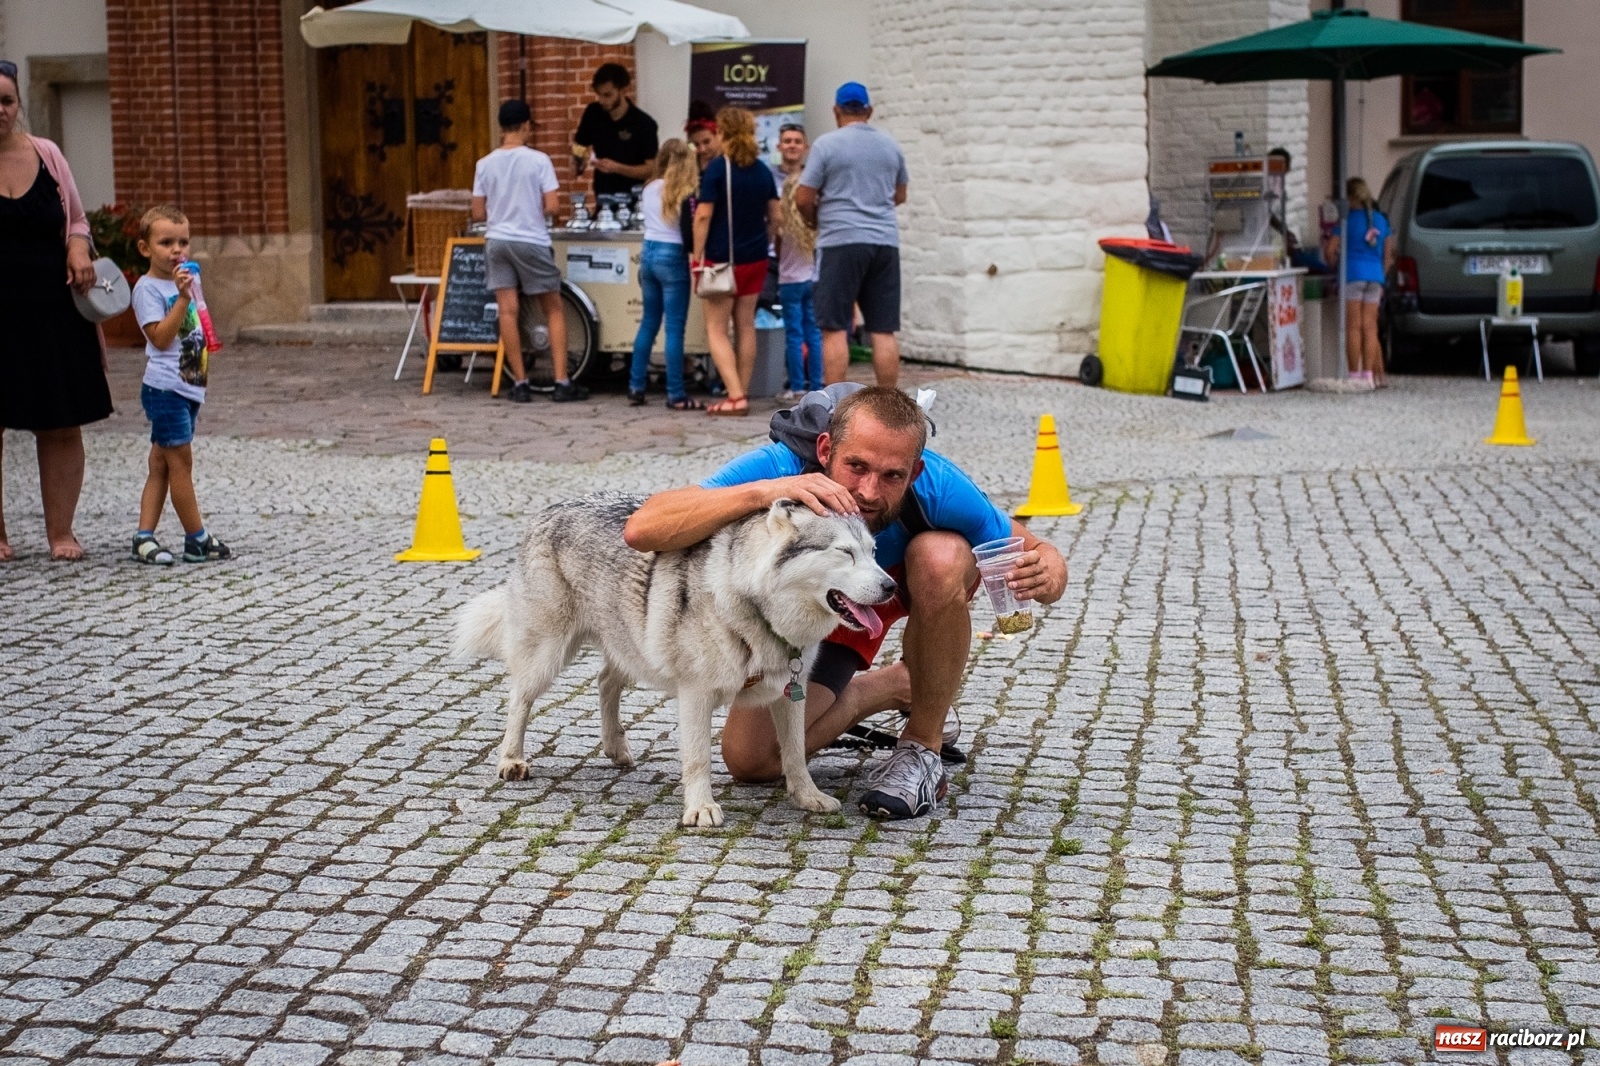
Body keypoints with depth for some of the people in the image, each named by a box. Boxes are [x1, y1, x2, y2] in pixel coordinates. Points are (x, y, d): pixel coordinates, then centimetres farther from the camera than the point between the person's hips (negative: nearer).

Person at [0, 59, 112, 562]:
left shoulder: (46, 155, 7)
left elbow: (76, 220, 17)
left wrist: (79, 250, -2)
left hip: (53, 311, 3)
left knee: (62, 426, 4)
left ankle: (60, 530, 15)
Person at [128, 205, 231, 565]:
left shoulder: (185, 280, 15)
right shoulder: (148, 288, -10)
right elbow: (160, 338, -20)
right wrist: (183, 298, -24)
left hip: (189, 387, 9)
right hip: (166, 388, -9)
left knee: (162, 464, 8)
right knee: (181, 461, -5)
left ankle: (144, 537, 11)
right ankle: (198, 540, 0)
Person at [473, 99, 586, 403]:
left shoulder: (485, 164, 2)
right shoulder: (538, 160, -8)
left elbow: (478, 214, 4)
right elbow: (552, 207, -11)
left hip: (498, 242, 3)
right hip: (531, 242, -3)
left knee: (508, 311, 2)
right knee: (554, 310, 8)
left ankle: (520, 383, 1)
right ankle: (561, 383, 3)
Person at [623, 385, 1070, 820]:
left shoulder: (937, 486, -38)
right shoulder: (778, 467, -40)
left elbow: (1038, 552, -23)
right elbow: (641, 530, -49)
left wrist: (1045, 575, -48)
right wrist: (763, 491, -61)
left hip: (910, 585, -1)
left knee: (941, 557, -37)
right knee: (749, 759, -11)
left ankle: (923, 748, -17)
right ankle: (893, 686, 15)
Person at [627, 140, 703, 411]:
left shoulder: (649, 190, 9)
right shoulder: (686, 193, -8)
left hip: (648, 253, 6)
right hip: (672, 256, -6)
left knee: (649, 323, 15)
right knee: (675, 328, -3)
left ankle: (636, 387, 16)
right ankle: (676, 395, -2)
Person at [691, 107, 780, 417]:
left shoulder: (717, 169, -12)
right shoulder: (763, 170, 5)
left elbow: (703, 216, -14)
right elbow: (774, 217, 8)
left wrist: (698, 257, -10)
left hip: (721, 259, -6)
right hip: (755, 260, 6)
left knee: (716, 329, 1)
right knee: (746, 326, 12)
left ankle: (735, 396, -10)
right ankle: (742, 394, 15)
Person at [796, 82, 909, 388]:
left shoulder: (827, 144, -3)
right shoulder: (890, 145, 13)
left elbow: (803, 199, -4)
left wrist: (816, 221, 15)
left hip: (843, 241, -5)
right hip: (885, 242, 5)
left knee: (835, 329, -2)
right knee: (884, 331, 4)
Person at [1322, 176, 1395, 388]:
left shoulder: (1349, 219, -2)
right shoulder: (1381, 220, 13)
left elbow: (1330, 250, -6)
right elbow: (1388, 255, 15)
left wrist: (1335, 264, 12)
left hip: (1353, 274, -5)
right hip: (1375, 276, 5)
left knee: (1353, 327, -3)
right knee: (1369, 328, 5)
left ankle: (1355, 375, -4)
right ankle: (1368, 375, 3)